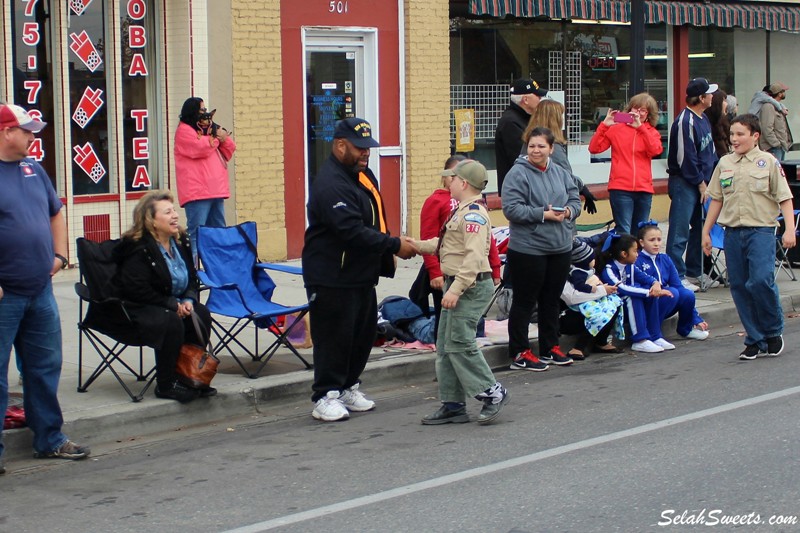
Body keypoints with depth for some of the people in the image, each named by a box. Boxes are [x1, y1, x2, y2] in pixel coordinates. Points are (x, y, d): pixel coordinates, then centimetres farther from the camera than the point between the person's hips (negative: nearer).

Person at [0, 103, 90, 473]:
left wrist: (59, 254, 11)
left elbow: (55, 214, 24)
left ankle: (49, 439, 25)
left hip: (40, 291, 7)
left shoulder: (32, 169, 12)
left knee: (45, 368, 14)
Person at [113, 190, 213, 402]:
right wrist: (173, 305, -20)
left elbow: (192, 279, 15)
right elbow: (138, 291, -23)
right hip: (134, 309, -8)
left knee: (201, 314, -16)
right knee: (171, 322, -33)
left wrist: (189, 301, -7)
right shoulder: (138, 249, -18)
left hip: (174, 305, 8)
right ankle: (165, 385, -20)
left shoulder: (181, 242, 6)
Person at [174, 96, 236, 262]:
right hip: (197, 192, -9)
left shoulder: (207, 130, 24)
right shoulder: (184, 131, -1)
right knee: (196, 234, -14)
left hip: (215, 191, 9)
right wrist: (215, 137, 0)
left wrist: (223, 136, 2)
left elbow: (228, 152, 21)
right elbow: (201, 148, -18)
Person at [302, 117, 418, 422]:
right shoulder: (330, 185, -22)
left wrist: (389, 244, 10)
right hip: (331, 279, -10)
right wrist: (394, 246, -25)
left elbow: (373, 222, 23)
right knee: (334, 336, -4)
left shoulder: (362, 174, 11)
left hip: (361, 274, 10)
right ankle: (326, 397, 4)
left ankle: (348, 387, 28)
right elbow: (352, 231, -28)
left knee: (364, 333, 15)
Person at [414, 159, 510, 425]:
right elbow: (445, 245, 25)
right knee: (445, 346, 10)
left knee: (459, 343, -12)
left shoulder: (473, 214, -16)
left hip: (471, 287, -11)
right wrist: (418, 246, 23)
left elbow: (474, 256, -24)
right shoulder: (462, 211, 17)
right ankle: (453, 405, 15)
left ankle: (491, 393, 0)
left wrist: (456, 289, -27)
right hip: (456, 285, 11)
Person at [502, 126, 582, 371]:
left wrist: (569, 211, -9)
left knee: (552, 300, 16)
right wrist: (543, 214, -22)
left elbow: (575, 199, 13)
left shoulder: (561, 173, 9)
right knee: (524, 301, 1)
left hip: (561, 248, 7)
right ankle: (520, 353, 9)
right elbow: (512, 209, -18)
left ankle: (550, 347, 28)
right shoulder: (518, 174, -11)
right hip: (527, 249, -6)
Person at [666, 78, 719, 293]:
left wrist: (713, 176, 9)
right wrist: (700, 182, -13)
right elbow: (685, 157, -19)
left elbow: (710, 151, 21)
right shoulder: (685, 122, -18)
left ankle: (694, 273, 25)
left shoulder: (703, 120, 13)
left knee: (700, 227, 15)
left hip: (701, 183, 10)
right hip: (684, 183, -10)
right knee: (680, 232, -7)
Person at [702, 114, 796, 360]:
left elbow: (784, 198, -1)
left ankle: (774, 332, 3)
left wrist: (789, 229, -11)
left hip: (760, 230, -4)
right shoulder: (725, 164, 12)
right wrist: (706, 231, 15)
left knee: (760, 280, -19)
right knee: (739, 286, 3)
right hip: (732, 232, 5)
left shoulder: (768, 162, 1)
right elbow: (717, 199, 17)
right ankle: (755, 340, 13)